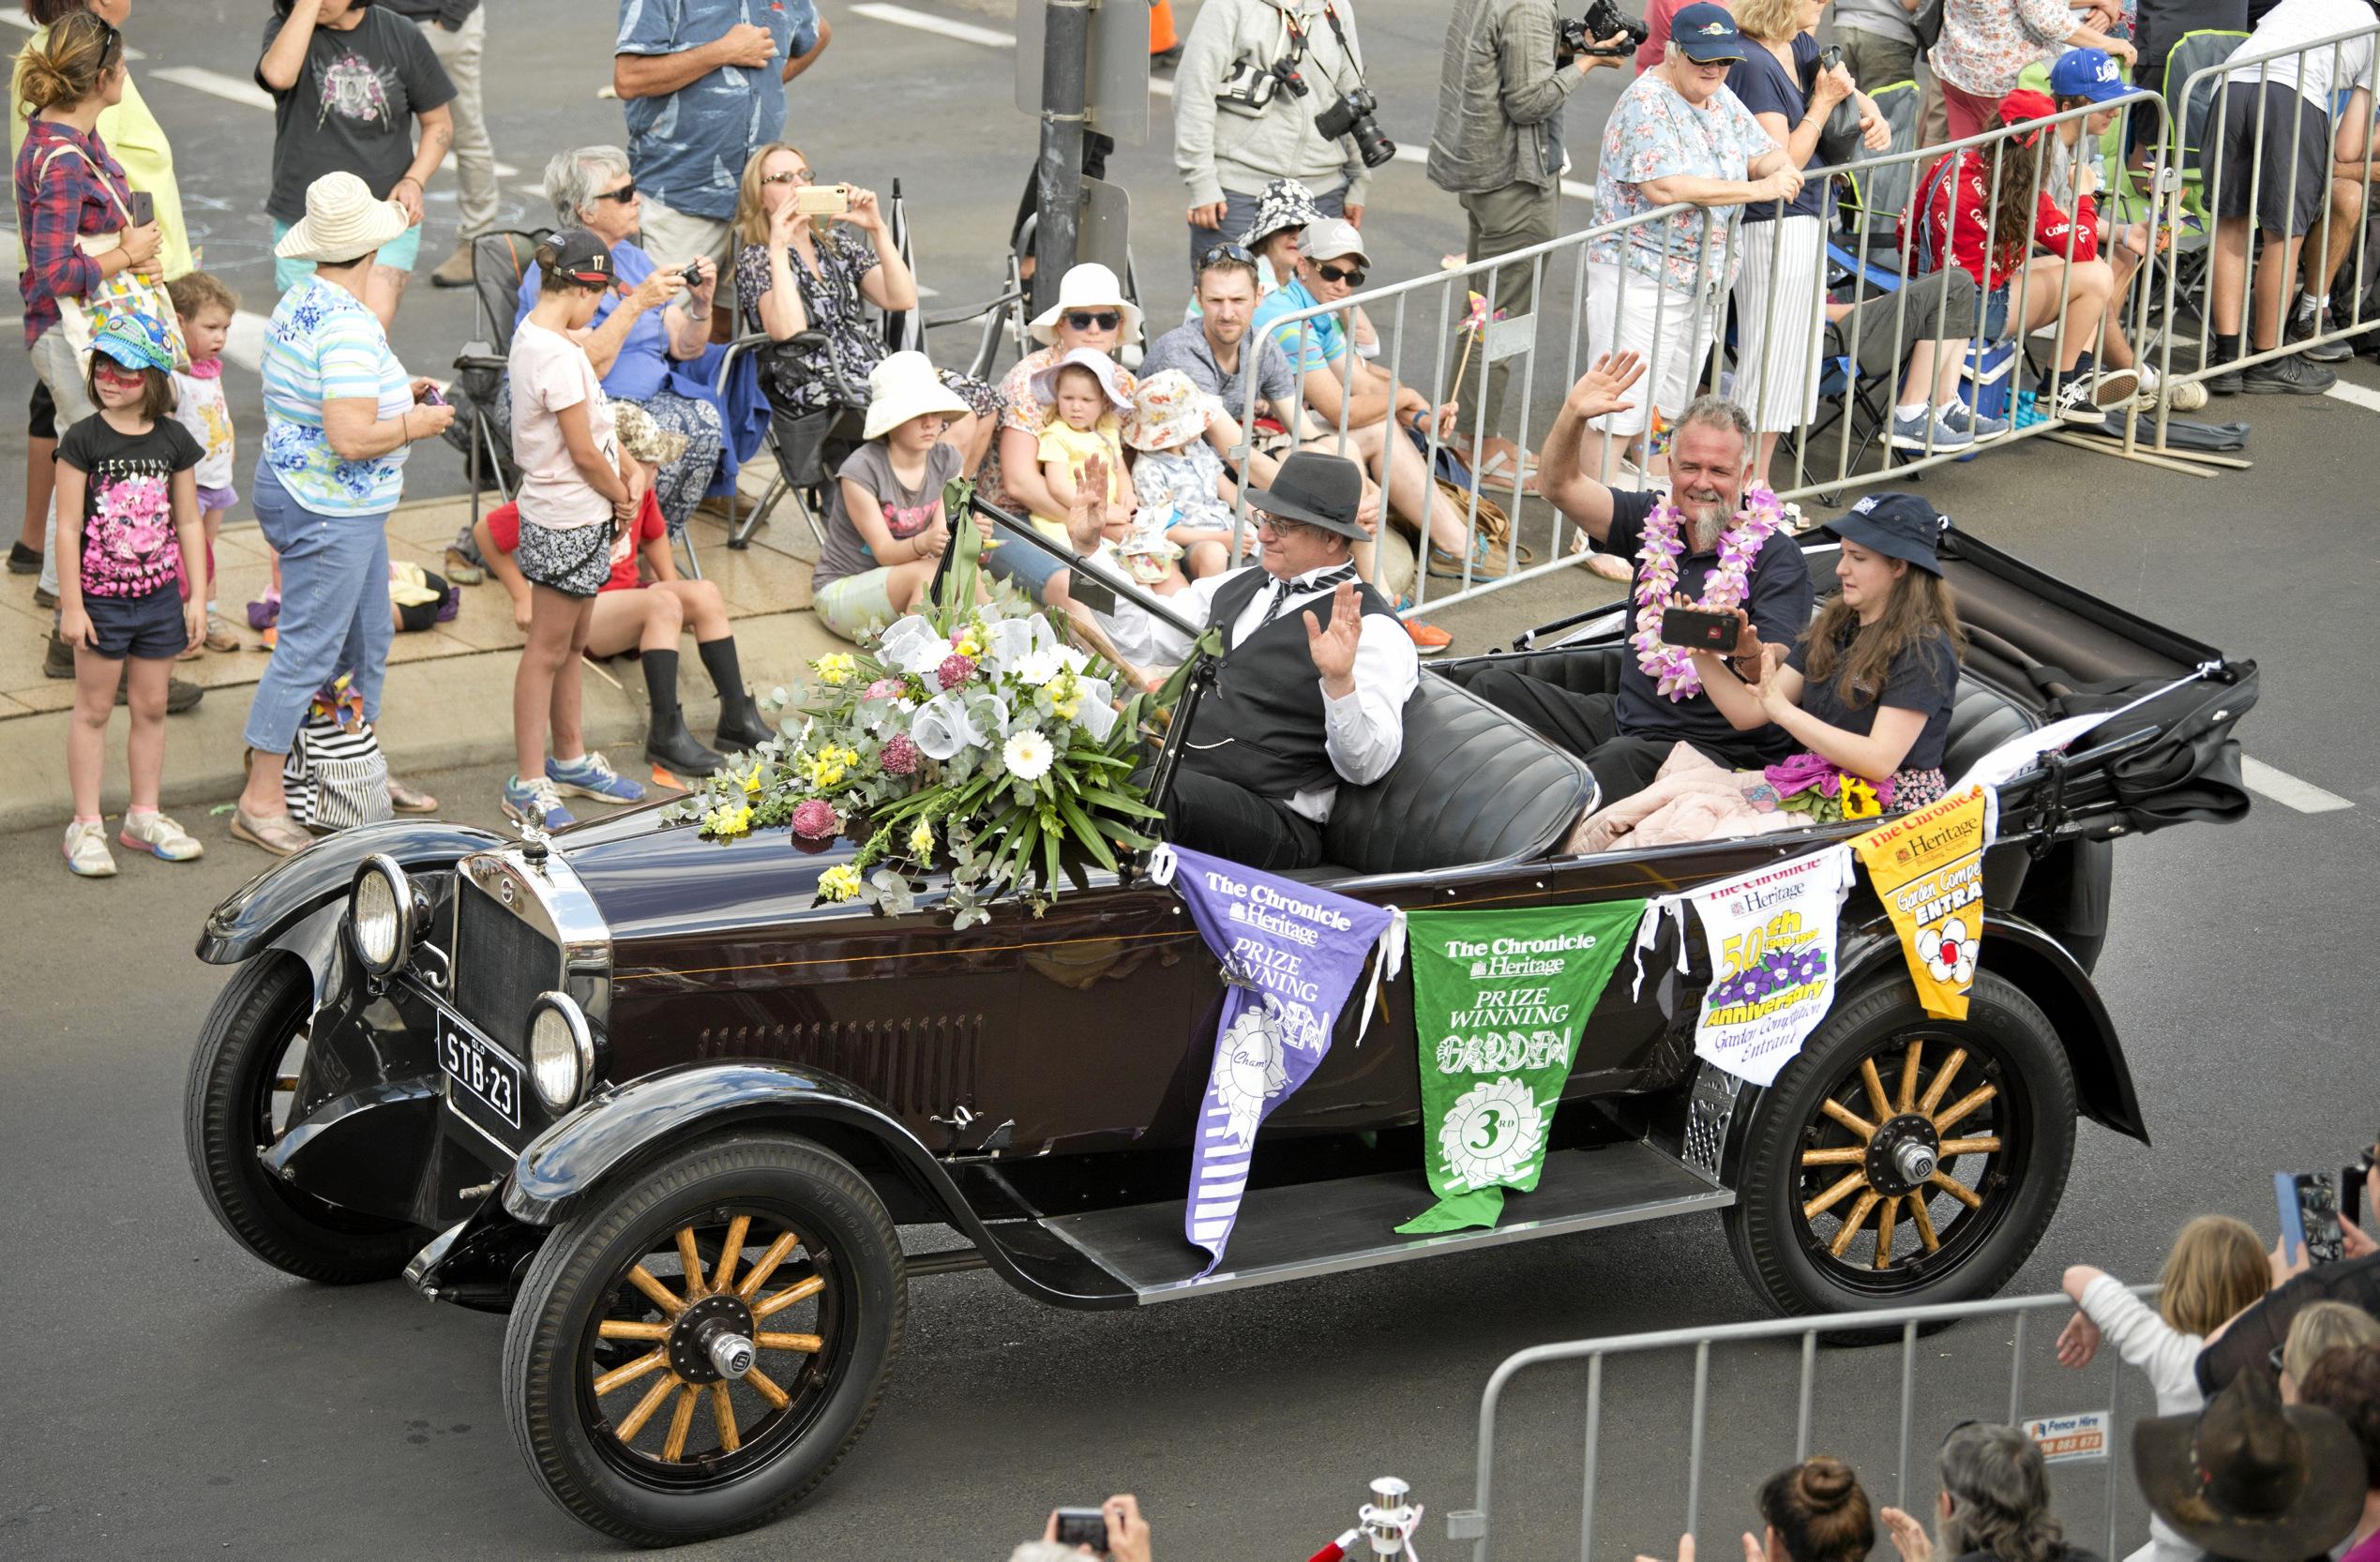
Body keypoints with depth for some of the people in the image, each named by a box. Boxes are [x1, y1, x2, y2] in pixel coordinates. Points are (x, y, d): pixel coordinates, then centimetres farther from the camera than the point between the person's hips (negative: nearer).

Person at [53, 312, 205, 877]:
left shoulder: (173, 440, 0)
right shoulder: (83, 440, -10)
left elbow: (188, 522, 6)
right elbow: (69, 527, -10)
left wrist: (196, 597, 3)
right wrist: (71, 605, -12)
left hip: (159, 596, 3)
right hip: (99, 597, -3)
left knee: (151, 708, 11)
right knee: (94, 709, 5)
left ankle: (144, 817, 24)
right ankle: (86, 825, 12)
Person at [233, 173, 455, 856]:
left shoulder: (297, 304, 7)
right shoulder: (348, 326, -25)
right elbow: (351, 438, -31)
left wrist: (395, 395, 15)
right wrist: (414, 424, -14)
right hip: (329, 511, -11)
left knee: (366, 640, 20)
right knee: (307, 651, -4)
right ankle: (261, 800, 2)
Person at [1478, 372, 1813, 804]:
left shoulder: (1776, 556, -8)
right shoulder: (1656, 521, 9)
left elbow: (1780, 676, -19)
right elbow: (1561, 487, 4)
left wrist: (1748, 652, -43)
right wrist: (1573, 414, -14)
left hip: (1718, 749, -7)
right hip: (1627, 717, 7)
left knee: (1621, 758, -39)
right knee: (1494, 688, -3)